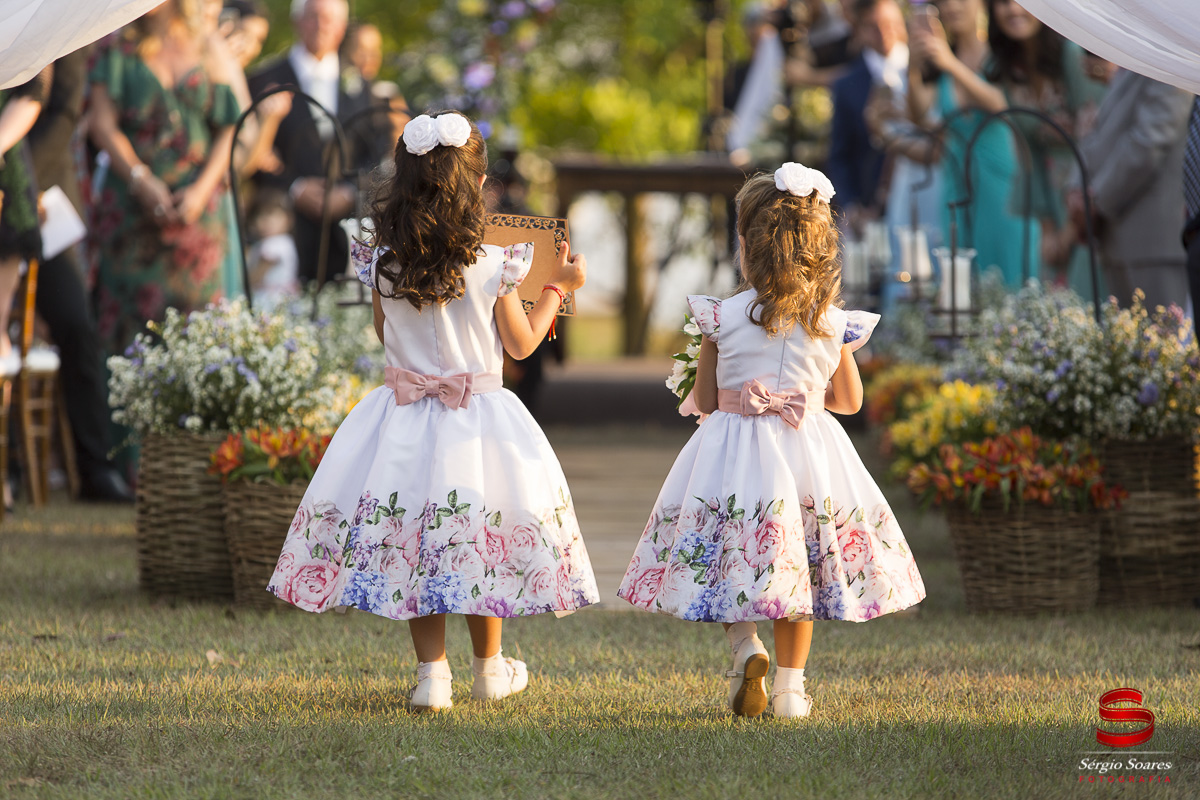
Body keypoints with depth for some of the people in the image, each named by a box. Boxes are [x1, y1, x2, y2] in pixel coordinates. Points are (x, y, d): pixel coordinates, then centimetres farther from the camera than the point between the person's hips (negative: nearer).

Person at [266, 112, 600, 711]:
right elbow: (521, 344, -1)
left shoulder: (383, 264, -7)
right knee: (480, 547, 12)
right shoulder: (492, 267, -13)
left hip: (404, 421, 1)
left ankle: (431, 674, 5)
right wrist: (559, 287, 13)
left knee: (411, 548, 8)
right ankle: (489, 669, 24)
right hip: (477, 422, -1)